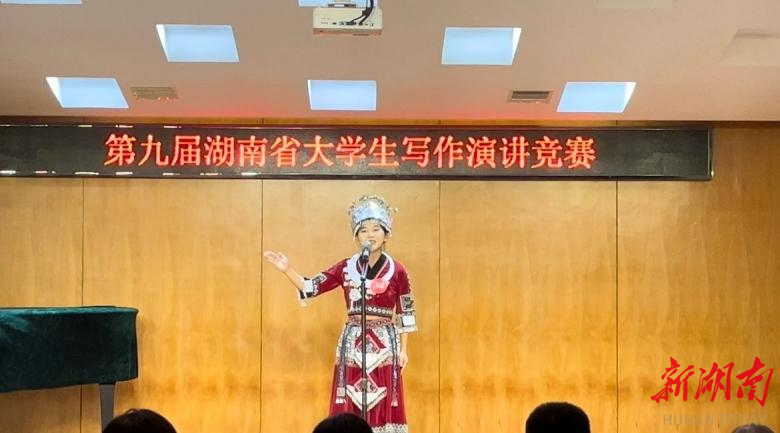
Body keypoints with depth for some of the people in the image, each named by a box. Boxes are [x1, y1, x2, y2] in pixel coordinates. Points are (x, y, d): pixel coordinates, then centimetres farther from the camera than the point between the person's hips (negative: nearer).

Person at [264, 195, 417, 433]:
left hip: (384, 343, -1)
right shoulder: (345, 268, 5)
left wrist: (403, 349, 2)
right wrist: (286, 269, -11)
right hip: (352, 343, 1)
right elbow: (310, 288, 3)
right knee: (350, 409, 0)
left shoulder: (397, 271, 1)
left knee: (383, 405, -1)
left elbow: (405, 313, 5)